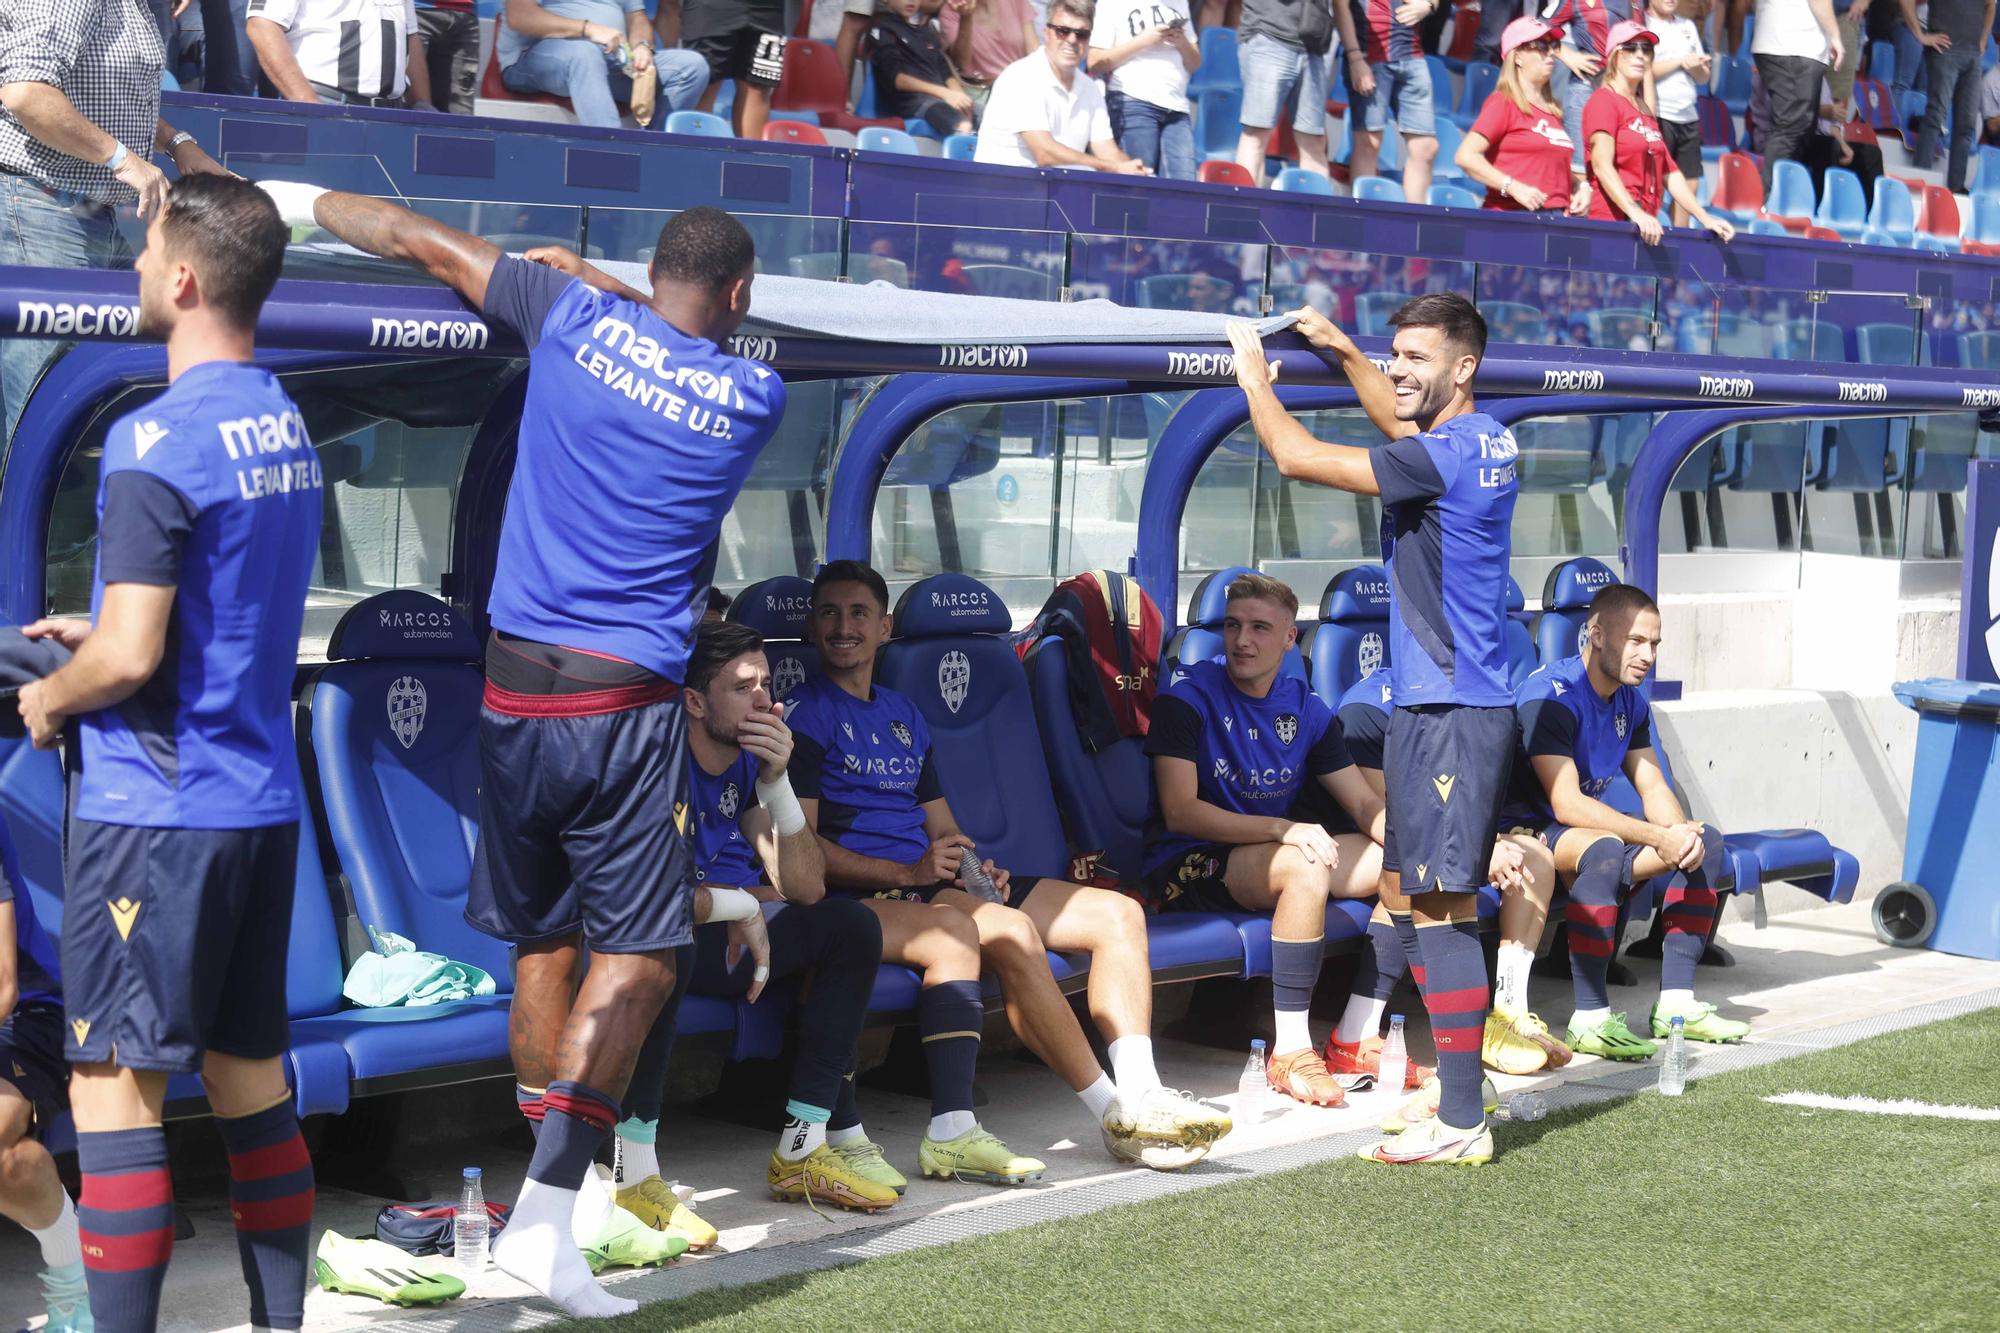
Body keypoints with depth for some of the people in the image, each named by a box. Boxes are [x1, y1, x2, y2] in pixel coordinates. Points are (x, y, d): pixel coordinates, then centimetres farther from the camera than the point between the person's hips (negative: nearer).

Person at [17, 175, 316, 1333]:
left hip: (158, 805, -8)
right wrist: (103, 634, 21)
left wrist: (49, 699, -2)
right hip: (263, 801, 8)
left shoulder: (157, 441, -17)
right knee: (251, 1075, 14)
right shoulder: (288, 427, 9)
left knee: (114, 1087, -3)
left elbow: (130, 659, -21)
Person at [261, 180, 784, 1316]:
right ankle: (545, 1218, -14)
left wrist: (305, 199, 27)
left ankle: (555, 1193, 23)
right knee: (637, 957, -1)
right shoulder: (755, 398, 0)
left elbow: (426, 243, 14)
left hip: (516, 688, 4)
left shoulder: (575, 318, 3)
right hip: (625, 702, -3)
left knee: (543, 943, 15)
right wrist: (592, 275, 30)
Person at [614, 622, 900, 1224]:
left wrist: (776, 783, -15)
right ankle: (633, 1173, -38)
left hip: (722, 941, 8)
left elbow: (806, 888, -2)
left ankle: (803, 1151, -7)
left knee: (852, 925, -3)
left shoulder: (748, 760, 4)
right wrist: (739, 903, -20)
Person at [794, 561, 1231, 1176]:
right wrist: (909, 873, -19)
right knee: (1009, 930, -34)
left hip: (935, 887, 8)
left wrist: (976, 868, 2)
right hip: (867, 897, -8)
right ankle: (1117, 1116, -27)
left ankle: (1139, 1096, -19)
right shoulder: (806, 713, 0)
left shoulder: (903, 714, 25)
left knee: (1118, 913, -5)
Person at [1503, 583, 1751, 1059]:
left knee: (1707, 841, 2)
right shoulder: (1550, 695, -23)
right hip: (1527, 832, -10)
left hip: (1586, 825, 10)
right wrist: (1659, 837, -31)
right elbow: (1567, 805, -29)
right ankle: (1589, 1020, -34)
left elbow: (1653, 787, 5)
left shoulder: (1630, 700, 7)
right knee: (1606, 850, -39)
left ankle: (1675, 1003, 0)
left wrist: (1683, 832, -18)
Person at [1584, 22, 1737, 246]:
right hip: (1610, 221, -7)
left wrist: (1705, 218, 12)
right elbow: (1601, 165, -17)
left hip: (1647, 226, 7)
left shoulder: (1645, 111, 22)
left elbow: (1669, 173, 21)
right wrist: (1635, 213, -29)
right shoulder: (1603, 100, -3)